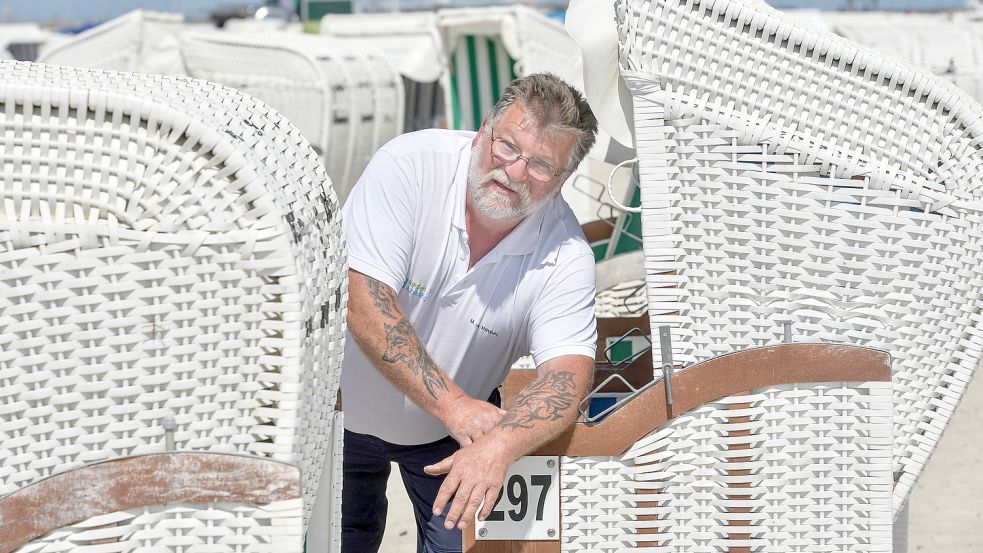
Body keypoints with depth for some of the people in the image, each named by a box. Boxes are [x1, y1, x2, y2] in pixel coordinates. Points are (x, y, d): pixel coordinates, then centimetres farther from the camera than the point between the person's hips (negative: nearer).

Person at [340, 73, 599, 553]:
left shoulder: (565, 256, -23)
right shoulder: (410, 163, -29)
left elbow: (568, 371, -32)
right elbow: (362, 300, -34)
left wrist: (500, 444, -53)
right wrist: (452, 404, -39)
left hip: (457, 428, 1)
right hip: (345, 405, -1)